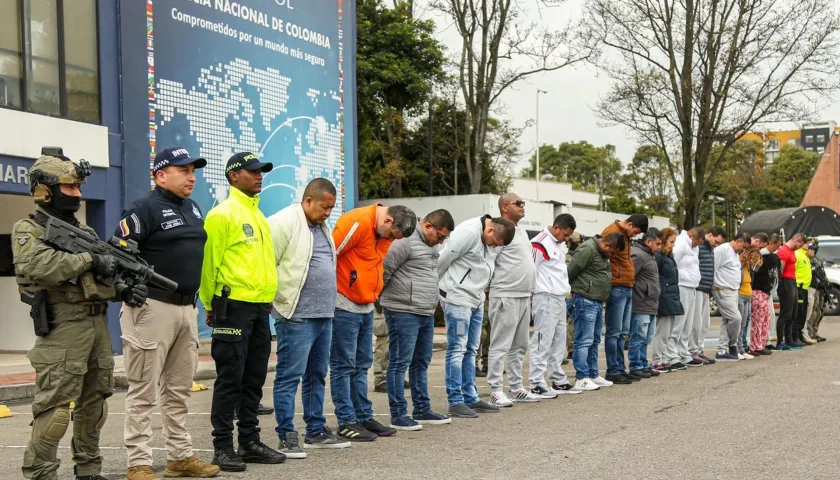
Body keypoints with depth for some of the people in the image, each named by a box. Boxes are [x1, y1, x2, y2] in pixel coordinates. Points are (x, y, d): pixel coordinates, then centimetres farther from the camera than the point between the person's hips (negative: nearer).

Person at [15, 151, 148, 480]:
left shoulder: (85, 232, 18)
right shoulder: (28, 230, -4)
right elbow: (38, 266, -25)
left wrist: (125, 291, -5)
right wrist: (89, 260, -21)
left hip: (98, 326, 8)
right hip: (62, 330, -8)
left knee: (94, 404, 13)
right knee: (55, 407, -9)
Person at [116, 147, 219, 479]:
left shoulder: (193, 210, 15)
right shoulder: (144, 209, -9)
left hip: (187, 308, 8)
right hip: (152, 308, -8)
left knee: (179, 389, 14)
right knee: (144, 391, -2)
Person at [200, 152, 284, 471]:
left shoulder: (258, 214, 17)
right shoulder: (222, 214, -8)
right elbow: (209, 262, -9)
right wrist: (211, 305, -6)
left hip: (260, 307, 8)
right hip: (234, 306, -8)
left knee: (254, 379, 12)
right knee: (230, 379, -3)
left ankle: (250, 442, 20)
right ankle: (223, 447, 5)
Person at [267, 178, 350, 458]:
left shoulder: (321, 227, 19)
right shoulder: (284, 223, -10)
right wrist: (282, 300, -11)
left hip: (324, 315, 9)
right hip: (297, 316, -9)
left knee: (317, 375, 15)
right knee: (290, 376, -4)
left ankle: (316, 431, 24)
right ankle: (286, 437, 1)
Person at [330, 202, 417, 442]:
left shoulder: (384, 232, 10)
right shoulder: (358, 222, -18)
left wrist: (373, 293, 13)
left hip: (366, 306, 9)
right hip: (344, 305, -9)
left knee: (362, 365, 13)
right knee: (343, 365, -2)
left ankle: (364, 417, 20)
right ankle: (347, 422, 3)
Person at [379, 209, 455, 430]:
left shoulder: (431, 244, 15)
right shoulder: (405, 240, -16)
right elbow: (384, 269, -17)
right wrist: (384, 297, -4)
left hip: (426, 313, 10)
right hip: (403, 312, -9)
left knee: (421, 362, 15)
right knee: (400, 363, -3)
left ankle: (422, 410, 24)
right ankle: (398, 415, 3)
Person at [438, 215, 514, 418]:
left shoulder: (488, 240, 10)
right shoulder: (468, 232, -17)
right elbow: (443, 260, -16)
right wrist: (441, 290, -5)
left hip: (476, 301, 9)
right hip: (457, 299, -9)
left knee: (470, 351, 12)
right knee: (457, 349, -5)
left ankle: (471, 399, 19)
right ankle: (455, 401, -1)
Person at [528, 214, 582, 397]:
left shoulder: (558, 244, 18)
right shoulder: (540, 243, -12)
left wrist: (566, 288, 17)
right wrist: (532, 298, -11)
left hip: (559, 299, 9)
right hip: (545, 299, -9)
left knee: (558, 342, 13)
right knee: (542, 342, -7)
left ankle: (559, 381, 20)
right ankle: (537, 384, -4)